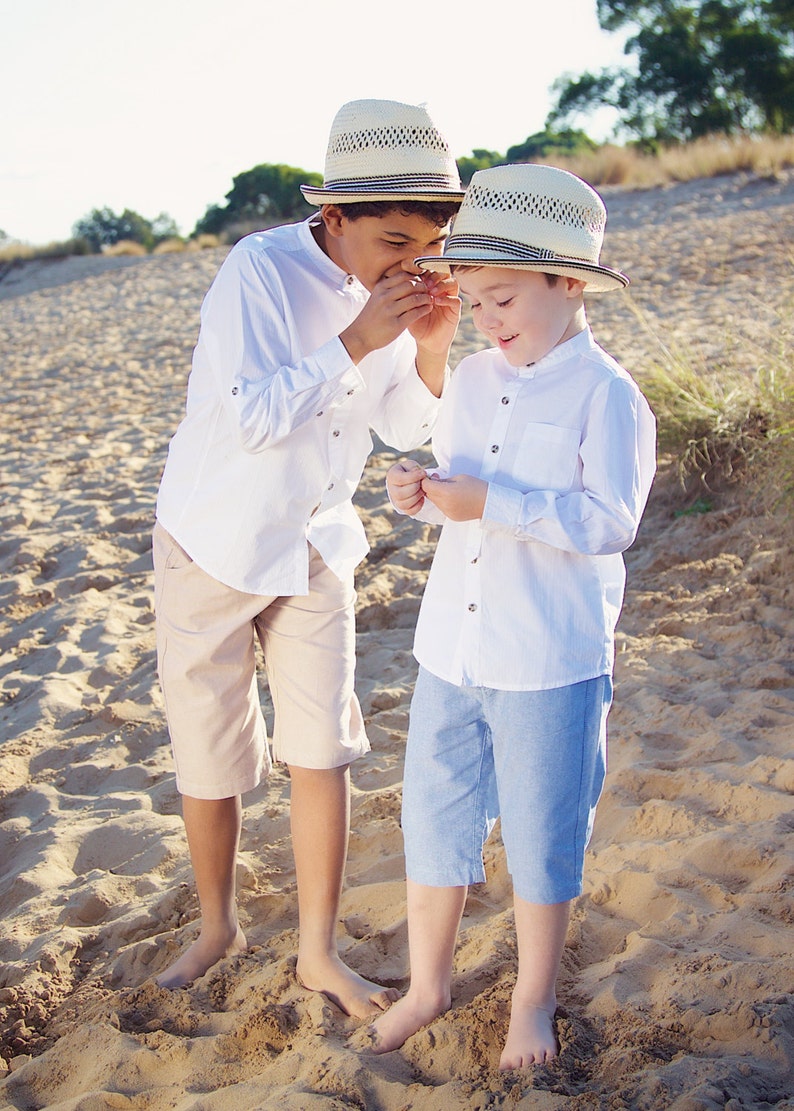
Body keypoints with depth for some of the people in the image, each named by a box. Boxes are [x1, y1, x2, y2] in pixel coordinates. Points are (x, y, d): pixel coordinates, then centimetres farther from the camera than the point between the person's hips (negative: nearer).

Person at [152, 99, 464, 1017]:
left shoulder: (394, 287, -4)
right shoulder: (260, 269, -21)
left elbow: (407, 430, 1)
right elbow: (253, 416, -26)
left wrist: (431, 347, -16)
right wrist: (357, 342, -30)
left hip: (314, 552, 4)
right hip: (213, 548, -4)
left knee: (322, 752, 1)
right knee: (209, 759, 7)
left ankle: (318, 952, 16)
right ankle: (217, 927, 31)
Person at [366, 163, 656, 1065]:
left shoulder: (603, 393, -12)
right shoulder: (470, 381, 8)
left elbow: (609, 521, -20)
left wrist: (492, 502, -26)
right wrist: (421, 493, -5)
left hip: (550, 663, -6)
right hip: (451, 650, 6)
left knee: (540, 841, 11)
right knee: (433, 820, 15)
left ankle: (533, 1001, 33)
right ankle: (428, 983, 37)